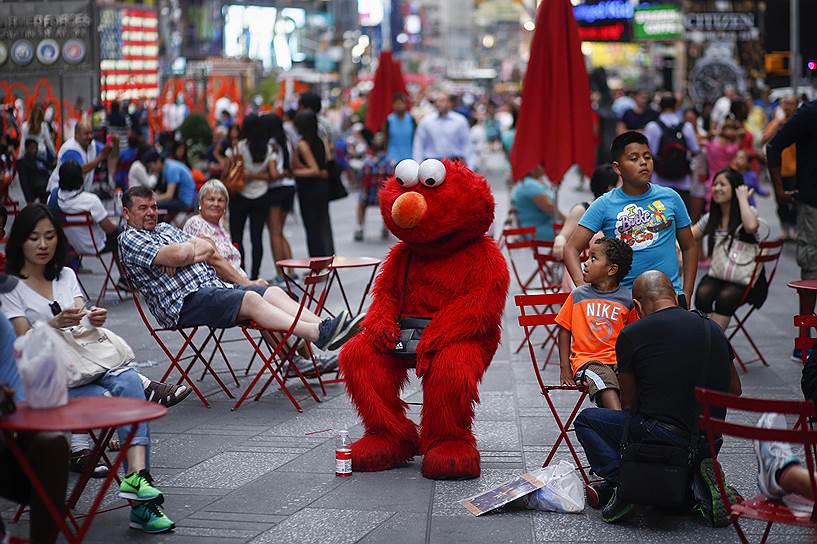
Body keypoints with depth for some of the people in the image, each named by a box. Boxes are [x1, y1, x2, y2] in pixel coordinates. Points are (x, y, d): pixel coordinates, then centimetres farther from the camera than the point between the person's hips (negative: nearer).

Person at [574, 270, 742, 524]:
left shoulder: (631, 334, -7)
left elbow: (628, 403, 0)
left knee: (586, 420, 15)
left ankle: (619, 482, -4)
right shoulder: (713, 329, 5)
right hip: (710, 441, 5)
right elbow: (735, 389, 15)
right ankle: (697, 477, 10)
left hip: (659, 433, -5)